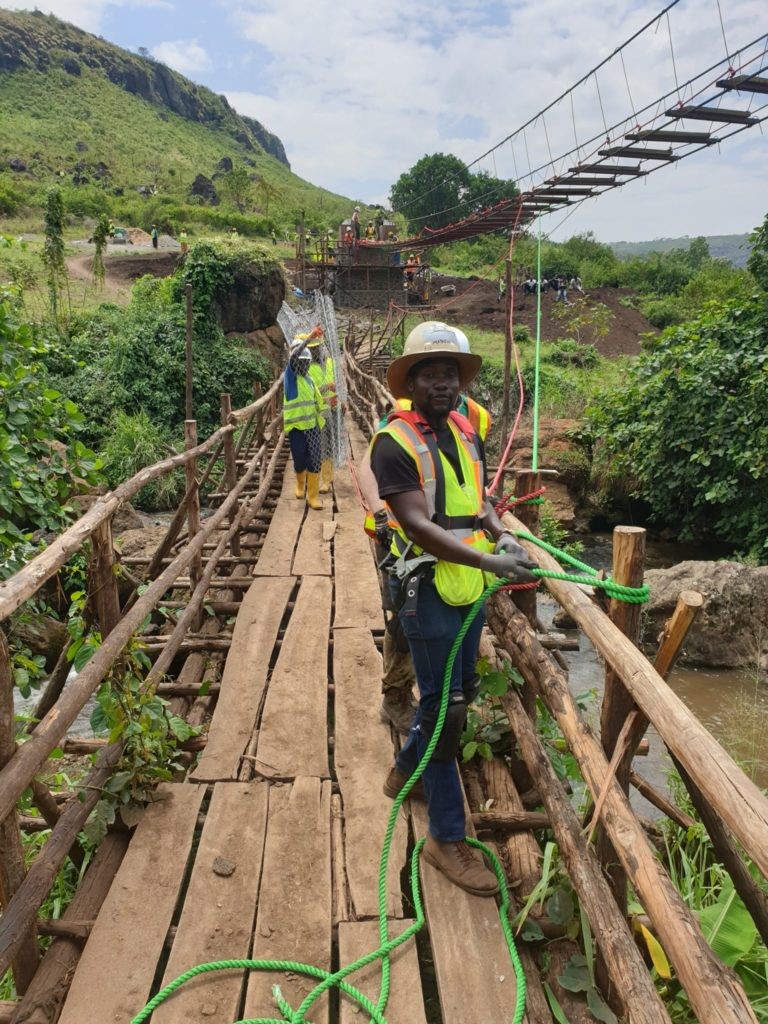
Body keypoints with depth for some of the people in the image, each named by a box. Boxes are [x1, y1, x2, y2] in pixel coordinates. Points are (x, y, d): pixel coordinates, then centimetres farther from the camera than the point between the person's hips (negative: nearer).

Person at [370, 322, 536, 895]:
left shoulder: (466, 434, 8)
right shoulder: (395, 443, -15)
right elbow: (421, 527, -24)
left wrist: (501, 533, -8)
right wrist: (494, 563, -32)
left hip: (471, 588, 8)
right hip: (428, 590, -8)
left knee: (459, 693, 21)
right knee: (446, 709, -1)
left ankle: (407, 769, 47)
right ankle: (448, 838, 15)